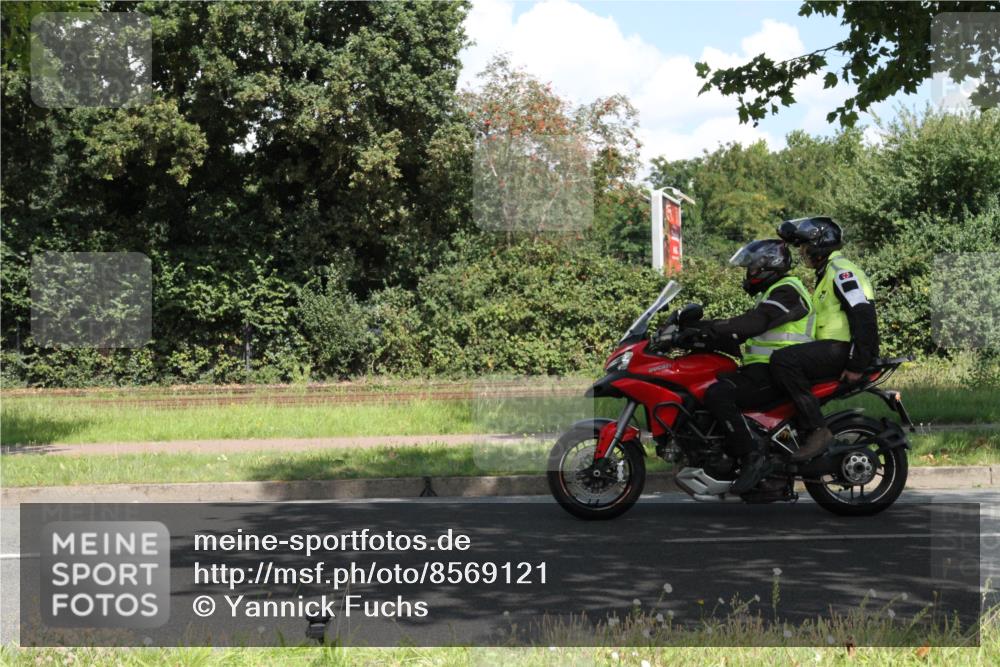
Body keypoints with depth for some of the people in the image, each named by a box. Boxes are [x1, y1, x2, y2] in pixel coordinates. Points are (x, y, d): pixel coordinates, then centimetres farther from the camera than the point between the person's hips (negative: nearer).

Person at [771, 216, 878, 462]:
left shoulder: (842, 271, -10)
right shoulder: (827, 273, 25)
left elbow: (863, 315, -20)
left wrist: (857, 365, -24)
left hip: (842, 348, -11)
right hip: (835, 348, 11)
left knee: (782, 360, -26)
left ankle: (818, 430, -30)